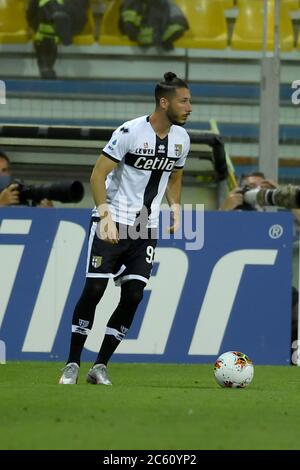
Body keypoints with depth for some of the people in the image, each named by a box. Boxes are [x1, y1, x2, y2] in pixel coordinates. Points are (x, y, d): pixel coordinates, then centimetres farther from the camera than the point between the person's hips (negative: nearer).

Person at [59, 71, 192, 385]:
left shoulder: (181, 138, 5)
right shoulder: (130, 132, -15)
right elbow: (98, 175, -13)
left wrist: (175, 207, 5)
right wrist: (105, 215, -23)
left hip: (146, 227, 5)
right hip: (112, 220, -5)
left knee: (133, 295, -5)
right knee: (94, 289, -7)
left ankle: (100, 366, 3)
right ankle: (72, 364, 3)